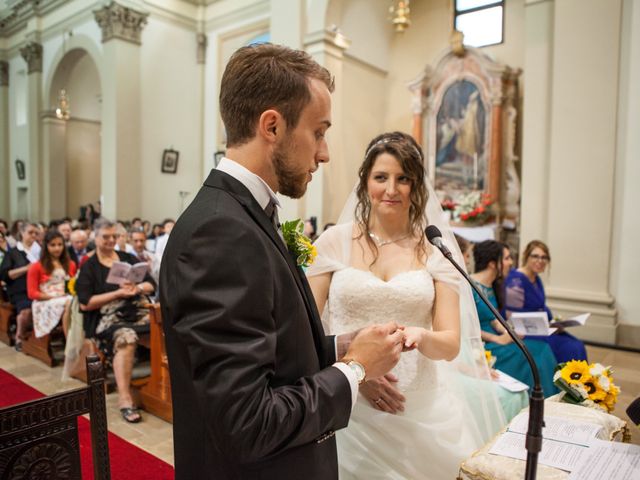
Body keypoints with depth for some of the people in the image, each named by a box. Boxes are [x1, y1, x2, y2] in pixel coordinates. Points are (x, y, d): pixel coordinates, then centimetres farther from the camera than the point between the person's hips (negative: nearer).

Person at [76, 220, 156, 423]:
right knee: (126, 337, -37)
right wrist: (118, 293, -9)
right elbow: (85, 303, -2)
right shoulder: (88, 267, 9)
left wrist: (137, 288, -8)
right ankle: (124, 398, -33)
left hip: (139, 310, 4)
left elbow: (151, 284, 14)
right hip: (109, 316, -3)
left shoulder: (128, 258, 19)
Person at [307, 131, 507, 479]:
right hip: (350, 408, -1)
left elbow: (451, 344, -1)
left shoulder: (435, 248, 0)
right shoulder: (336, 240, -3)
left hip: (423, 411, 1)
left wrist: (420, 337, -23)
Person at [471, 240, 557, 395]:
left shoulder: (492, 286, 14)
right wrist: (498, 339, -16)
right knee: (531, 353, -19)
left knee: (541, 347, -8)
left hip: (492, 341, 8)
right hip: (480, 346, -8)